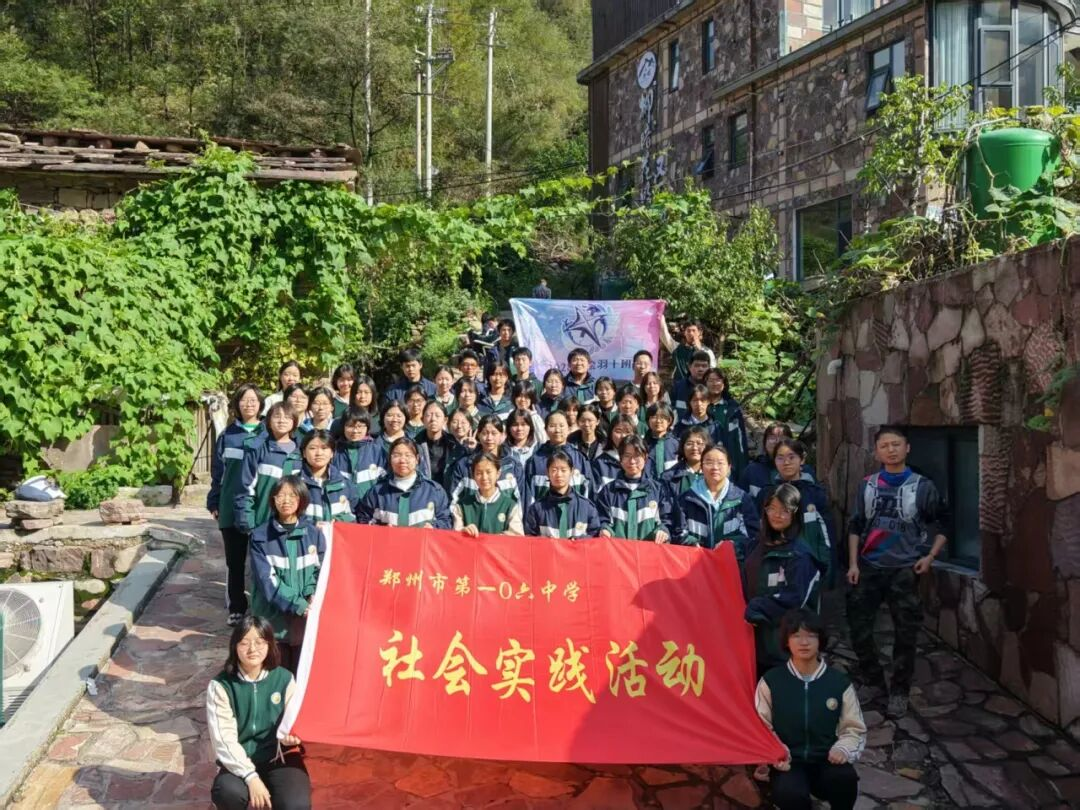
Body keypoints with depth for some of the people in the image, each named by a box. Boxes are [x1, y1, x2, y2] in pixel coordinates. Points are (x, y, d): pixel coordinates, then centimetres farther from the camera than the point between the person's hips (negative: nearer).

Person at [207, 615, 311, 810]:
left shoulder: (284, 679, -2)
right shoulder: (220, 686, -8)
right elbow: (224, 739, -12)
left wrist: (290, 734, -21)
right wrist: (250, 777, -23)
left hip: (280, 757, 1)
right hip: (239, 761, -1)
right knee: (229, 794, -34)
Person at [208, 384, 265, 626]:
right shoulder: (227, 435, 6)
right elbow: (218, 472, 10)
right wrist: (213, 503, 7)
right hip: (232, 510, 2)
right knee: (235, 562, 9)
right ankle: (236, 609, 20)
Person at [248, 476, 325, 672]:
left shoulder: (314, 533, 4)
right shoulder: (260, 537, -2)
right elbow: (267, 580, -9)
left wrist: (313, 596, -16)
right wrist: (298, 604, -18)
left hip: (307, 620, 1)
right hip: (273, 618, -1)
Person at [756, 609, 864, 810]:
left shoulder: (840, 682, 4)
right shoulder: (771, 681, 1)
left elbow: (854, 729, 8)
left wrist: (843, 749, -13)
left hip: (827, 762, 2)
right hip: (788, 763, -2)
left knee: (845, 777, -34)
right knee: (790, 793, -36)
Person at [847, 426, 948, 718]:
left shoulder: (922, 486, -1)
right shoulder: (867, 486, 7)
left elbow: (943, 524, 8)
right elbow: (855, 527, 11)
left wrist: (930, 556, -3)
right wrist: (853, 563, 3)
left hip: (905, 570, -2)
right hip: (869, 567, 2)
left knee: (905, 634, 3)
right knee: (858, 627, 2)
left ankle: (899, 692, 19)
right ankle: (873, 682, 22)